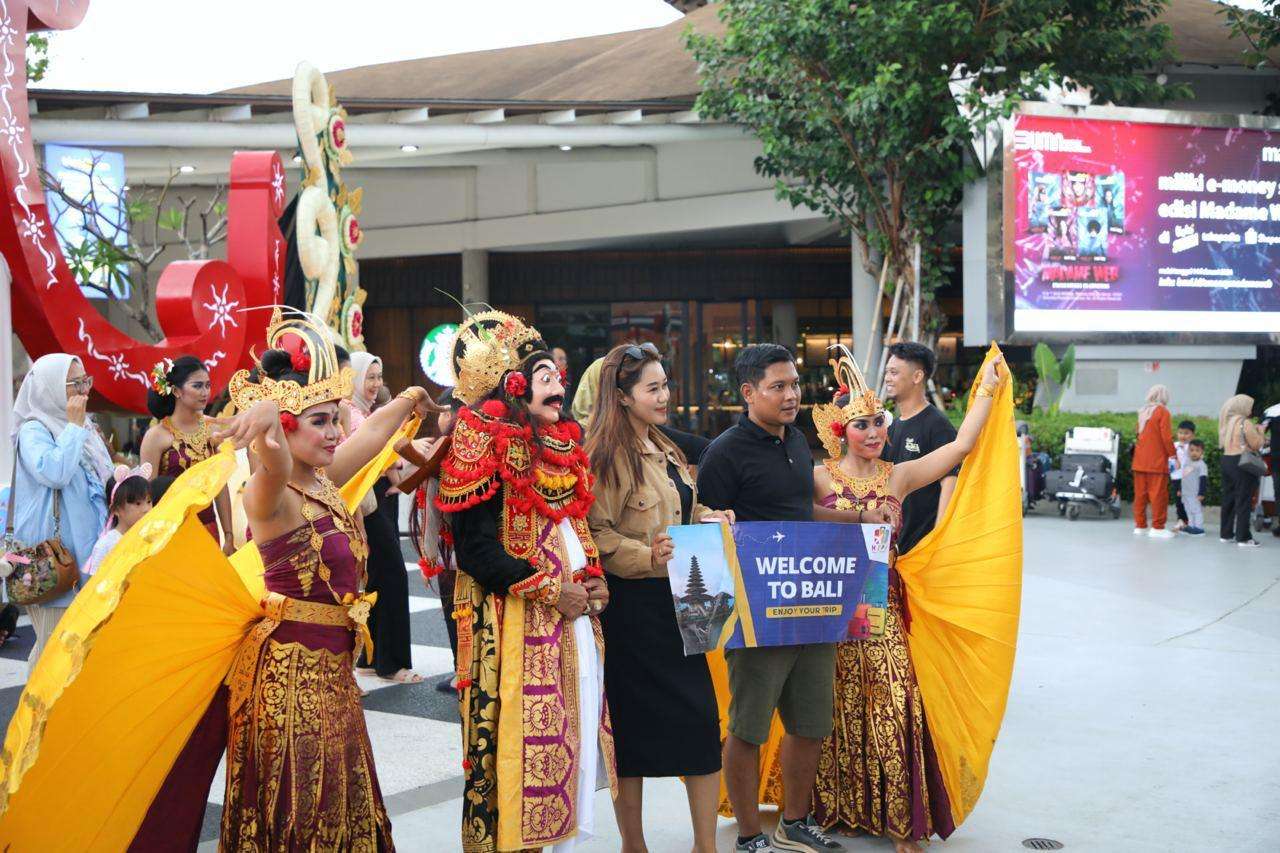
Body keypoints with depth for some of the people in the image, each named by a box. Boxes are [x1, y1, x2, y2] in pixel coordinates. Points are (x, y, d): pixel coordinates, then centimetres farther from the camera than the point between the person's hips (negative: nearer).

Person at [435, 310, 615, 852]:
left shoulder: (562, 444, 15)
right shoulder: (486, 440, -10)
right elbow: (476, 548, -15)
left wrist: (594, 579, 4)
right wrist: (552, 591, -14)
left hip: (574, 618, 8)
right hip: (515, 624, -8)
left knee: (572, 732, 9)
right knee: (515, 744, -5)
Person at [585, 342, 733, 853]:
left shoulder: (665, 451, 17)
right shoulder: (610, 455, -11)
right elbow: (597, 535, -17)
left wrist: (711, 519, 8)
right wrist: (649, 558, -27)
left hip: (674, 603, 8)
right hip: (633, 607, -8)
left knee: (701, 719, 5)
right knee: (633, 725, 3)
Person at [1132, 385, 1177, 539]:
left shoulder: (1142, 412, 12)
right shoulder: (1163, 412, -8)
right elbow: (1166, 437, -12)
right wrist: (1173, 454, -4)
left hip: (1139, 461, 6)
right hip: (1157, 461, -6)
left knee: (1140, 494, 9)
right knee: (1158, 494, -2)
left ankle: (1139, 526, 14)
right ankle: (1157, 528, -1)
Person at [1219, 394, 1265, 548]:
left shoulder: (1227, 422, 12)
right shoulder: (1245, 423, -12)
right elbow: (1256, 445, -10)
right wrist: (1259, 432, 8)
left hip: (1226, 460, 8)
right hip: (1242, 462, -8)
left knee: (1228, 499, 12)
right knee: (1244, 500, -4)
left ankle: (1226, 534, 17)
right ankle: (1243, 537, -4)